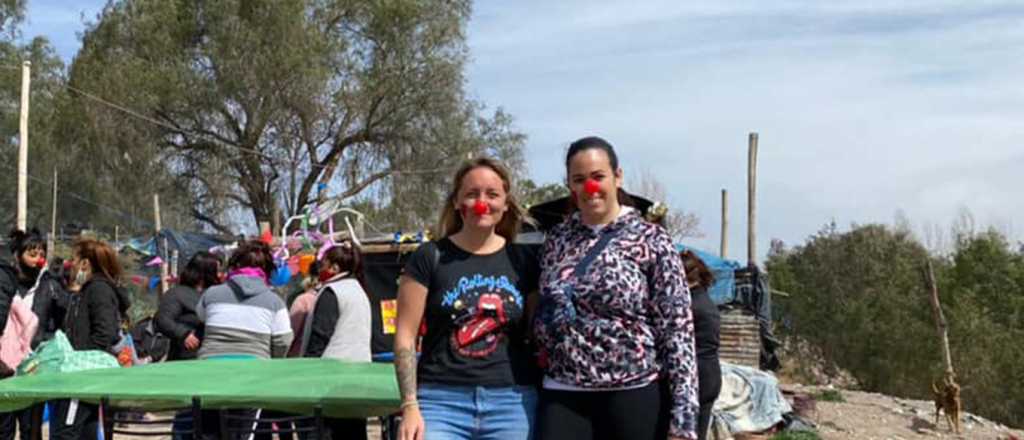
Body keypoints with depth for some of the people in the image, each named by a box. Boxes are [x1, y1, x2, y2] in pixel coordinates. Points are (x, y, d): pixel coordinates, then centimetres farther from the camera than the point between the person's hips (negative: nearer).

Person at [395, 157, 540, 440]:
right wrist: (410, 405, -8)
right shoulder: (430, 257, 1)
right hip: (442, 400, -2)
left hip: (512, 403, 3)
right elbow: (405, 335, -1)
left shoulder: (523, 261, 8)